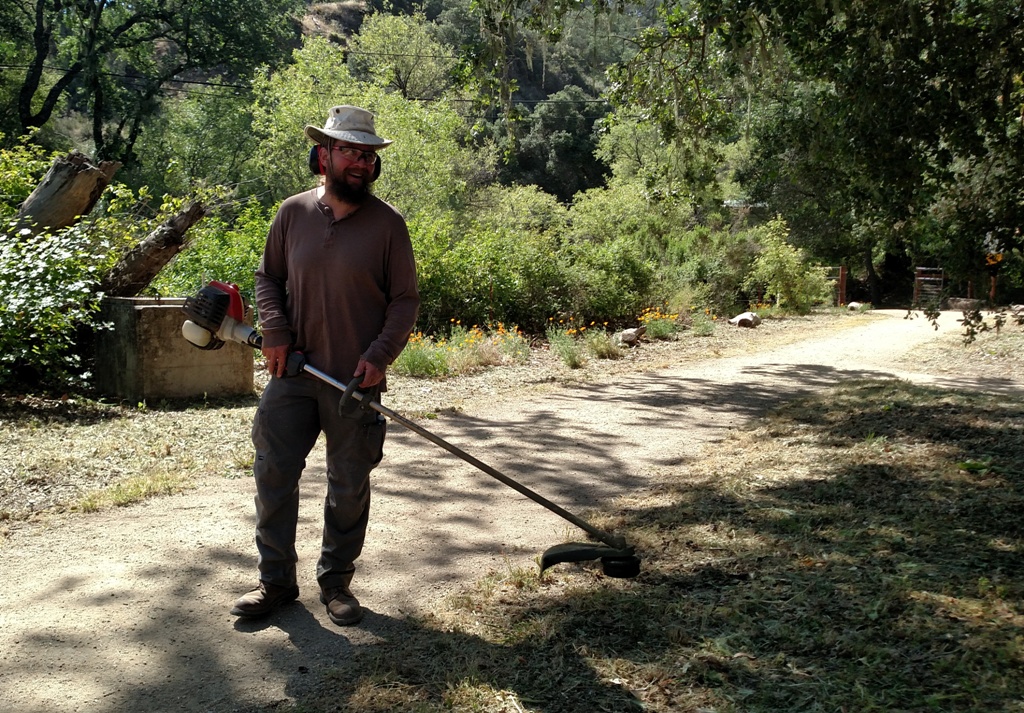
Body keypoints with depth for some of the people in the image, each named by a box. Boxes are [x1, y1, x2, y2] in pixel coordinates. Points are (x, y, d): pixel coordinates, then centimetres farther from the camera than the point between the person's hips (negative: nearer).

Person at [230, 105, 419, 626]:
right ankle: (276, 580, 17)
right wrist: (274, 331, -2)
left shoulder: (388, 224, -3)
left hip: (356, 380, -2)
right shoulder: (293, 212, 4)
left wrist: (379, 355, -12)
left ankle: (336, 582, 24)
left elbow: (405, 300, 0)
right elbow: (268, 277, 13)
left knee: (350, 486, 7)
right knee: (273, 472, 3)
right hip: (293, 371, 2)